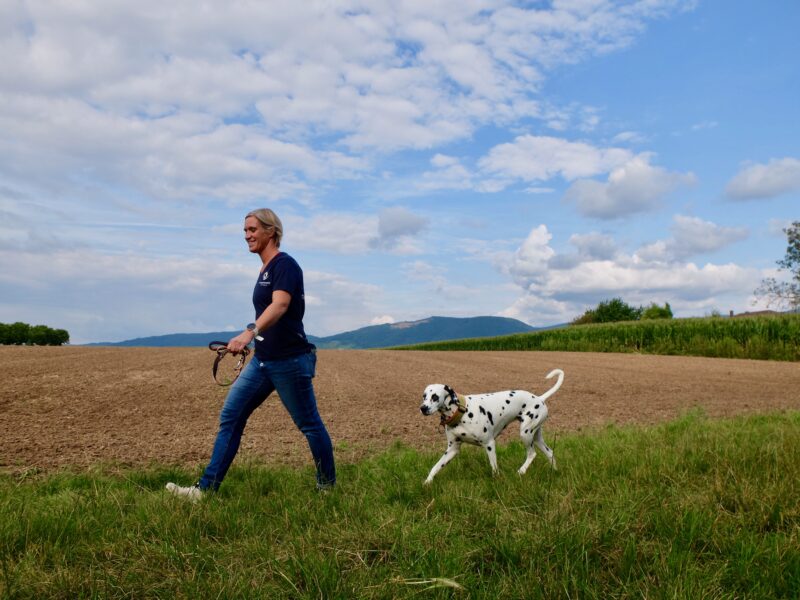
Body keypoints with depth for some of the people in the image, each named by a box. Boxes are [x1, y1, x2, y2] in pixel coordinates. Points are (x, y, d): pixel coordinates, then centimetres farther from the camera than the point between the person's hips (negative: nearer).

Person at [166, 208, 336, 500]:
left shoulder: (285, 264, -13)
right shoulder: (265, 270, 14)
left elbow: (280, 304, -31)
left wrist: (250, 332, -46)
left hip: (290, 361, -9)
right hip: (262, 360, 9)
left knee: (309, 424, 4)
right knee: (230, 416, 4)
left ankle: (328, 486, 22)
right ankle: (206, 488, 8)